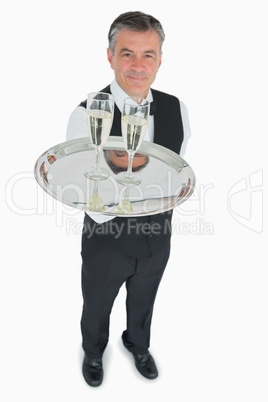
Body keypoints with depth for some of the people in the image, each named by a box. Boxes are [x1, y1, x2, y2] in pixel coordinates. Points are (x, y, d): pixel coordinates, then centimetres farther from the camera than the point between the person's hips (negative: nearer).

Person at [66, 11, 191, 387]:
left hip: (157, 238, 3)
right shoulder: (86, 116, -26)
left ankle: (138, 345, 64)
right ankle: (94, 352, 60)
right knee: (96, 308, 26)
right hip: (106, 241, -3)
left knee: (143, 303, 31)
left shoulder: (176, 109, -12)